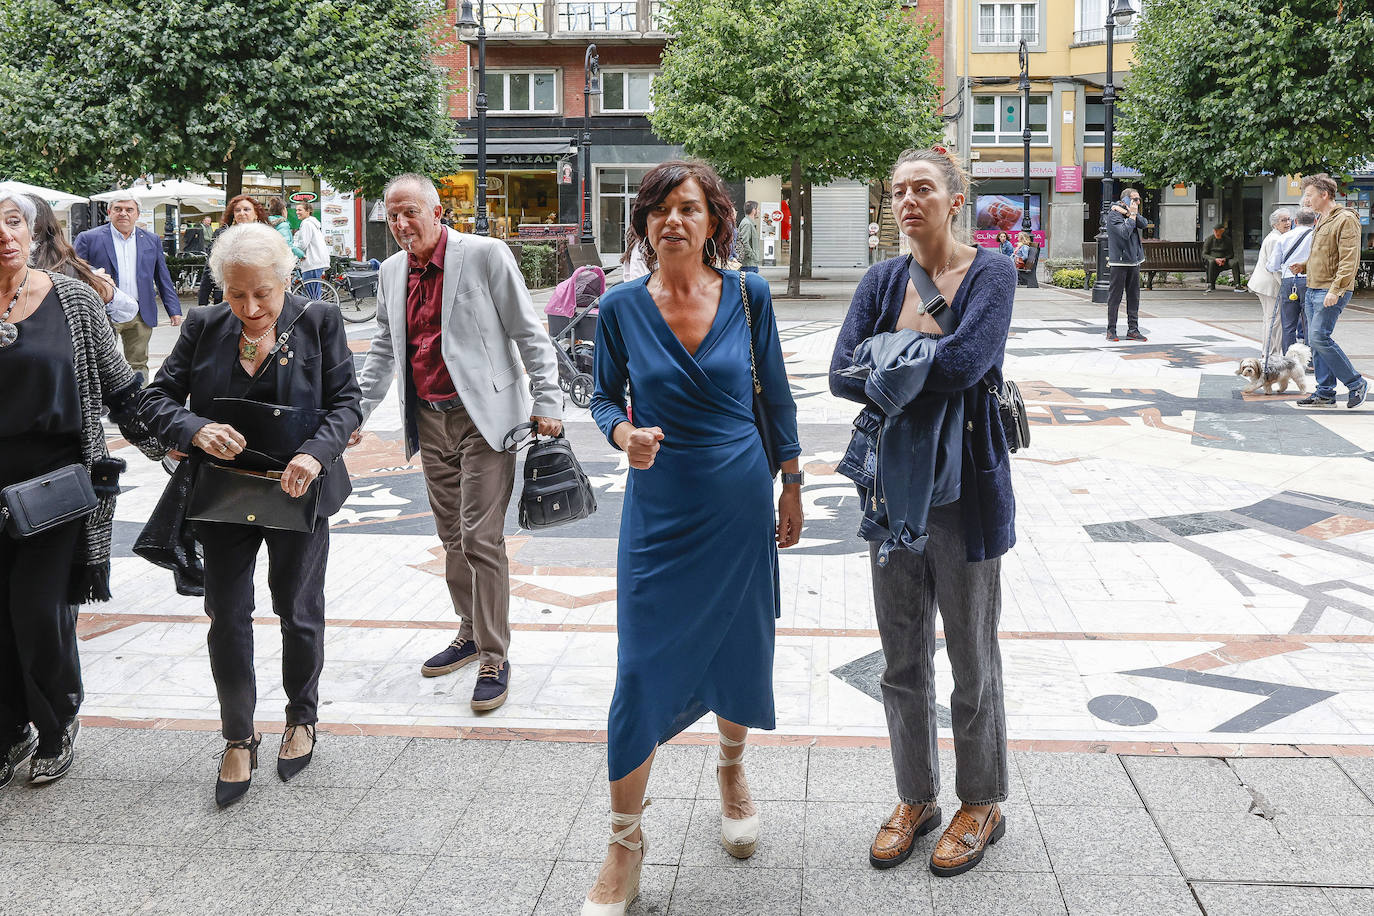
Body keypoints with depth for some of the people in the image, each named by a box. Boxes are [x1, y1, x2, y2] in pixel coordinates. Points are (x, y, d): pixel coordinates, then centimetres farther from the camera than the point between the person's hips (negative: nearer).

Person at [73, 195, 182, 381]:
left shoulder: (152, 240, 11)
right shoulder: (89, 238, 2)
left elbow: (163, 279, 14)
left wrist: (174, 310, 7)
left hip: (141, 315, 3)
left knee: (139, 366, 8)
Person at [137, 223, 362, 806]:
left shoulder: (319, 324, -7)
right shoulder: (203, 327, -2)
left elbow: (347, 402, -9)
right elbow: (155, 400, -1)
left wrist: (317, 452, -27)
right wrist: (196, 430, -23)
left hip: (297, 495, -1)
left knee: (299, 613, 13)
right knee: (227, 619, 4)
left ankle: (302, 719, 36)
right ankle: (238, 741, 22)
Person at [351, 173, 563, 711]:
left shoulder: (485, 255, -8)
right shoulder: (392, 272, 10)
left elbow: (528, 333, -7)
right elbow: (383, 351, 20)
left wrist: (546, 402, -12)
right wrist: (356, 410, 14)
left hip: (483, 417, -6)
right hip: (429, 420, 6)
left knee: (481, 538, -9)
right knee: (452, 536, 14)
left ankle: (494, 659, 1)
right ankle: (471, 632, 31)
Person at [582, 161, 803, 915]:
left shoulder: (747, 294, -3)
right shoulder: (621, 306, -6)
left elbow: (775, 394, 5)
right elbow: (604, 397, 5)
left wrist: (790, 486, 7)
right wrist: (624, 434, -18)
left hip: (741, 502, 2)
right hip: (659, 508, -1)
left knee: (739, 649, 14)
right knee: (640, 669, -3)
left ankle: (732, 772, 45)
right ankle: (625, 843, 14)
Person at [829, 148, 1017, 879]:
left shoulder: (989, 271, -8)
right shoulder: (883, 280, 5)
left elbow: (966, 360, -24)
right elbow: (842, 374, -8)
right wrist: (928, 381, -16)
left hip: (964, 490, -4)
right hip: (894, 484, 5)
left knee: (973, 659, 10)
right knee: (903, 660, 14)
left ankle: (980, 804, 29)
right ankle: (915, 798, 32)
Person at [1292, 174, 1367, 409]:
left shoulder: (1345, 220, -10)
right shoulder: (1321, 221, 19)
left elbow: (1349, 260, -18)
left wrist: (1335, 289, -25)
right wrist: (1304, 266, 14)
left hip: (1331, 291, -9)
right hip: (1313, 290, 9)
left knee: (1319, 337, -16)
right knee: (1315, 341, 7)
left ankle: (1355, 383, -3)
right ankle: (1325, 393, 12)